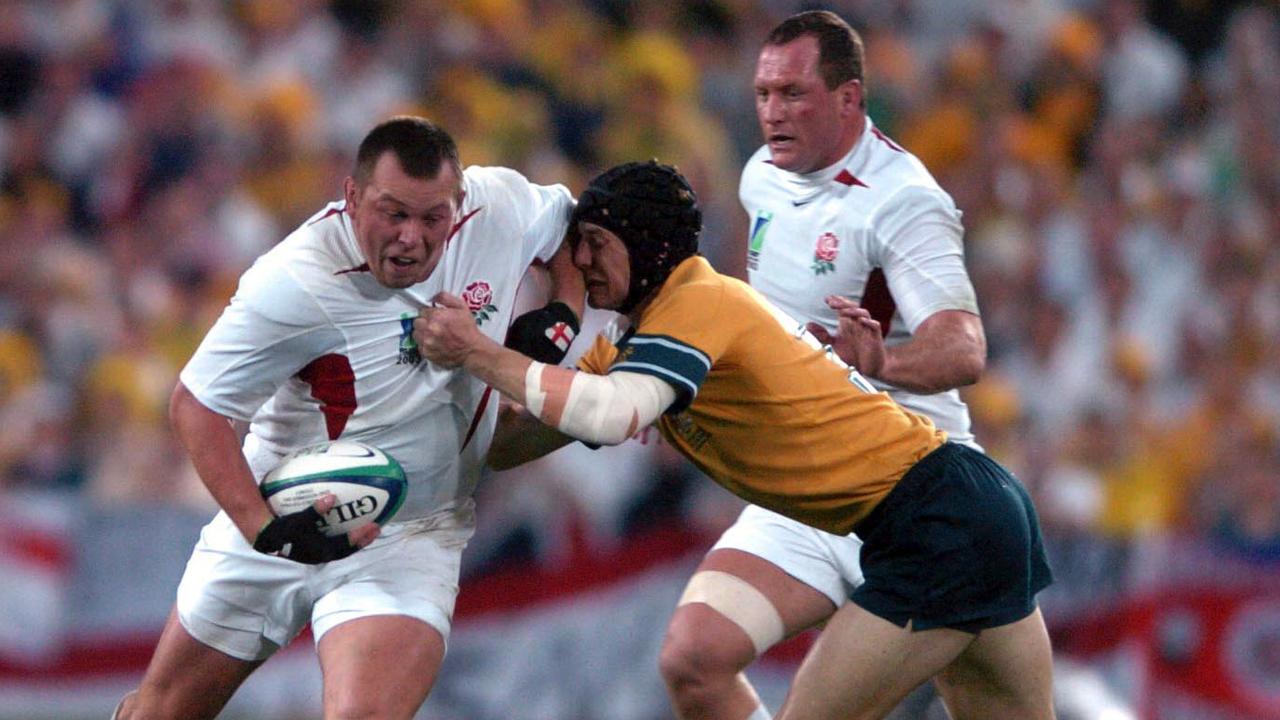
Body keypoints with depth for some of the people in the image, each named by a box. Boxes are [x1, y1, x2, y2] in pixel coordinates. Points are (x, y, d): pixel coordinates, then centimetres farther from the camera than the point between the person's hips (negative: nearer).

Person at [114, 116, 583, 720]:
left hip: (410, 538, 1)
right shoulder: (295, 284, -25)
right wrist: (263, 528, -27)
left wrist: (562, 316, -4)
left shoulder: (499, 206, -13)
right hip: (279, 513, -1)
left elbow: (565, 221, 13)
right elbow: (193, 405, -17)